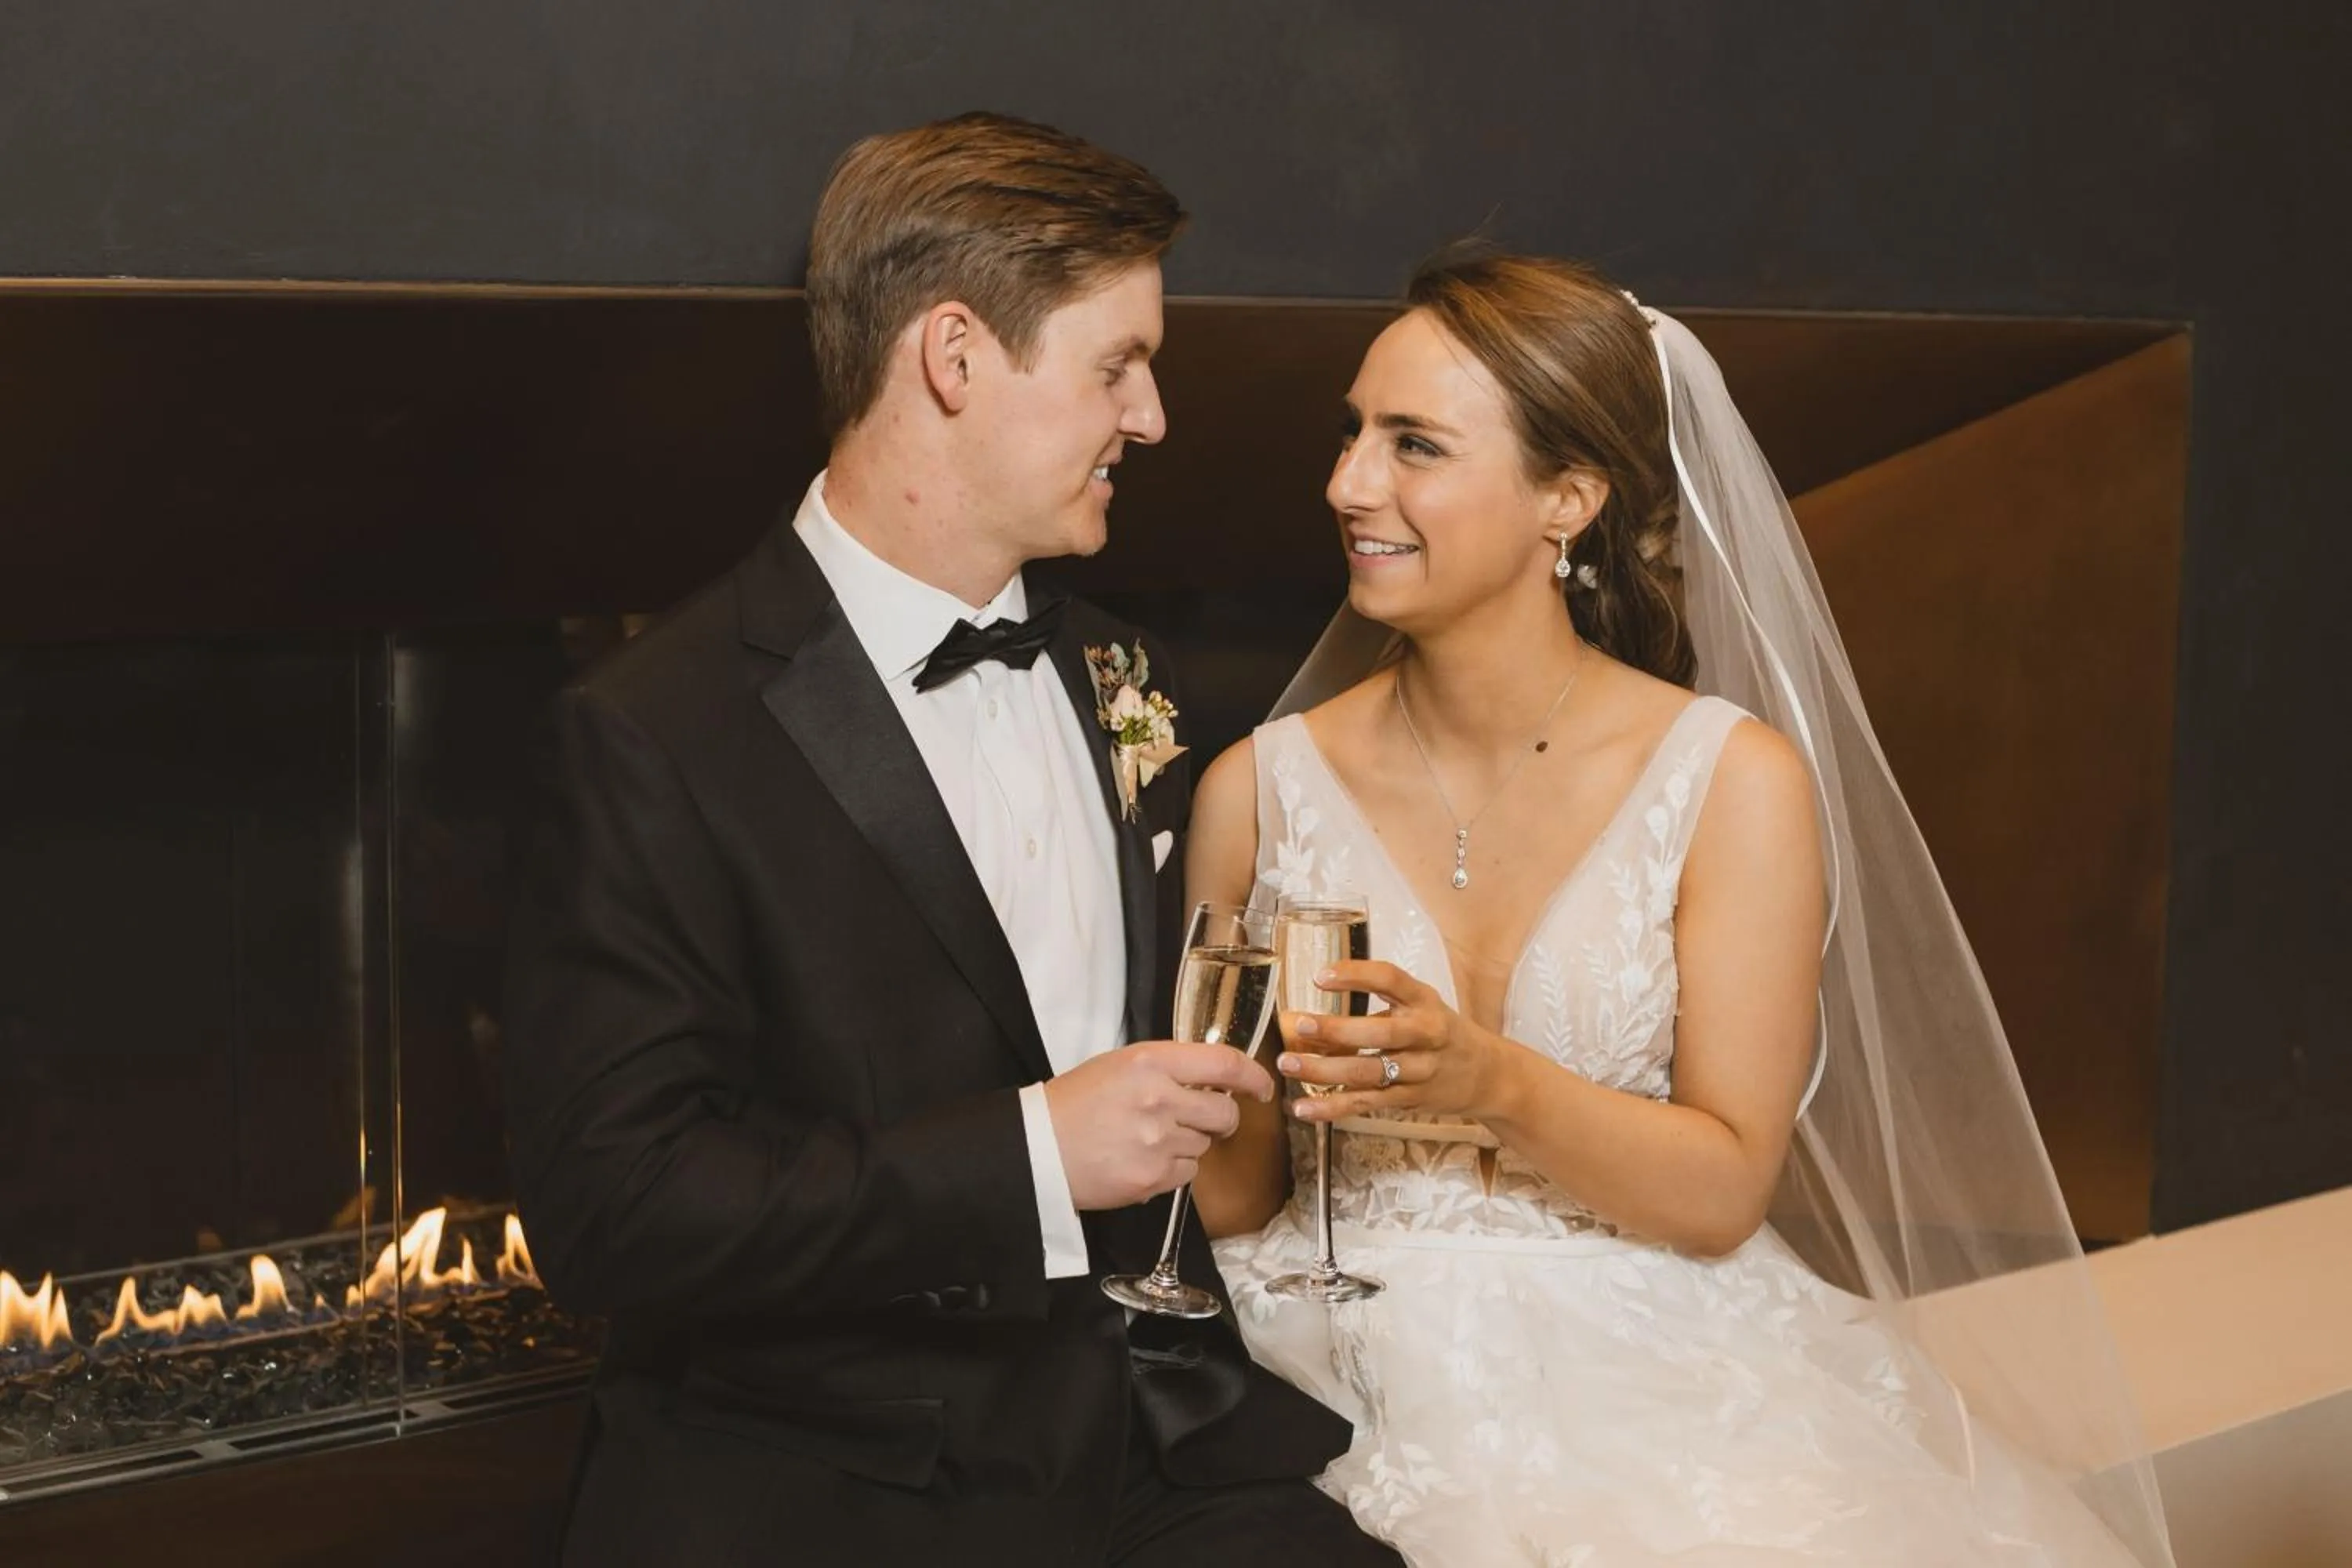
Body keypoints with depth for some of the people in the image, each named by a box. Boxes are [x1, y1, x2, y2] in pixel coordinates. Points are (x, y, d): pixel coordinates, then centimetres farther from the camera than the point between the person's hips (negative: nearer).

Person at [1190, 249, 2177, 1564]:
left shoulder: (1737, 784, -2)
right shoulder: (1260, 792, 2)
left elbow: (1726, 1188, -4)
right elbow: (1230, 1207, 7)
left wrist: (1496, 1086, -20)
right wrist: (1253, 1088, -14)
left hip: (1655, 1399, 0)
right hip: (1362, 1392, 1)